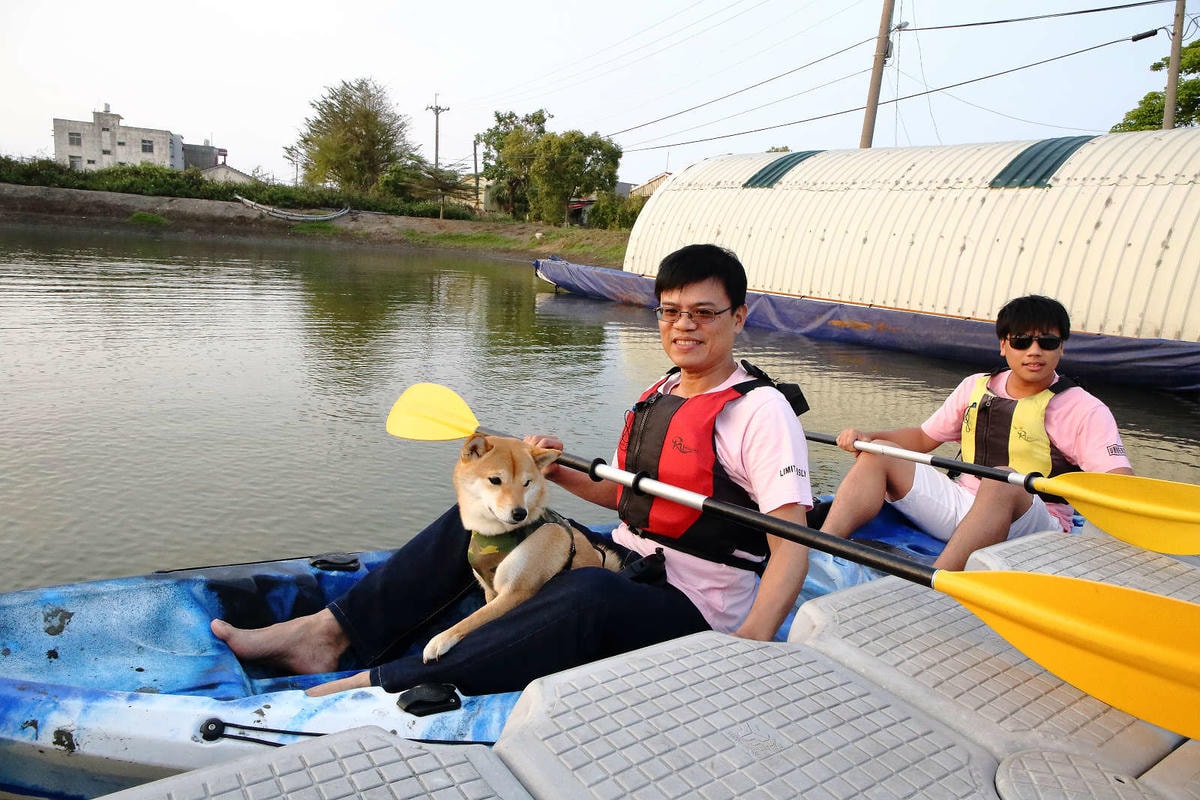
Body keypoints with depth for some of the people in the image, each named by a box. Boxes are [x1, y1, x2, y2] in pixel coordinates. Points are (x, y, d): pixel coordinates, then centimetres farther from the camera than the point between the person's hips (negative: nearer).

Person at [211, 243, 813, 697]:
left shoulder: (760, 410, -14)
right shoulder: (659, 394, 10)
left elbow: (792, 550, -20)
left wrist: (746, 646, -32)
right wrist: (558, 472, 1)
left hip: (690, 611, -8)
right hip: (623, 565, 8)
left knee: (588, 597, -40)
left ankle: (377, 685, -35)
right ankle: (329, 633, -1)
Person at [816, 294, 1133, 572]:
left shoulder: (1084, 410, -3)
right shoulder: (976, 387, 11)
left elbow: (1119, 478, -15)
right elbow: (923, 438, 17)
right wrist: (867, 435, 1)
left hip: (1034, 529, -5)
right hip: (961, 504, 5)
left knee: (1003, 481, -38)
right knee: (878, 454, -9)